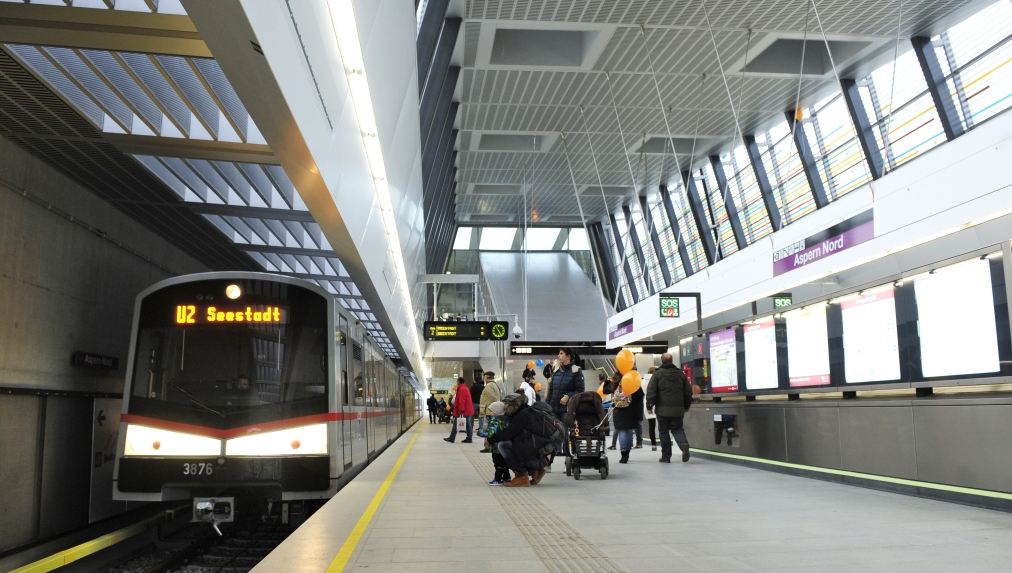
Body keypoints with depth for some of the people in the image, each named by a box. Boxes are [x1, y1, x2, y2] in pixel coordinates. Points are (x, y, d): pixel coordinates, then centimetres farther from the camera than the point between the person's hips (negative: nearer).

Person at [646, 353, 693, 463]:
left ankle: (666, 456, 9)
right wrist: (686, 406, 21)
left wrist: (649, 406, -1)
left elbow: (651, 392, -9)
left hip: (662, 409, -3)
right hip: (678, 409, 3)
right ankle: (684, 443, -16)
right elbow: (688, 392, 12)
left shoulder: (657, 374, -4)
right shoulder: (680, 374, 9)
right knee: (677, 429, 14)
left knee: (664, 431, 7)